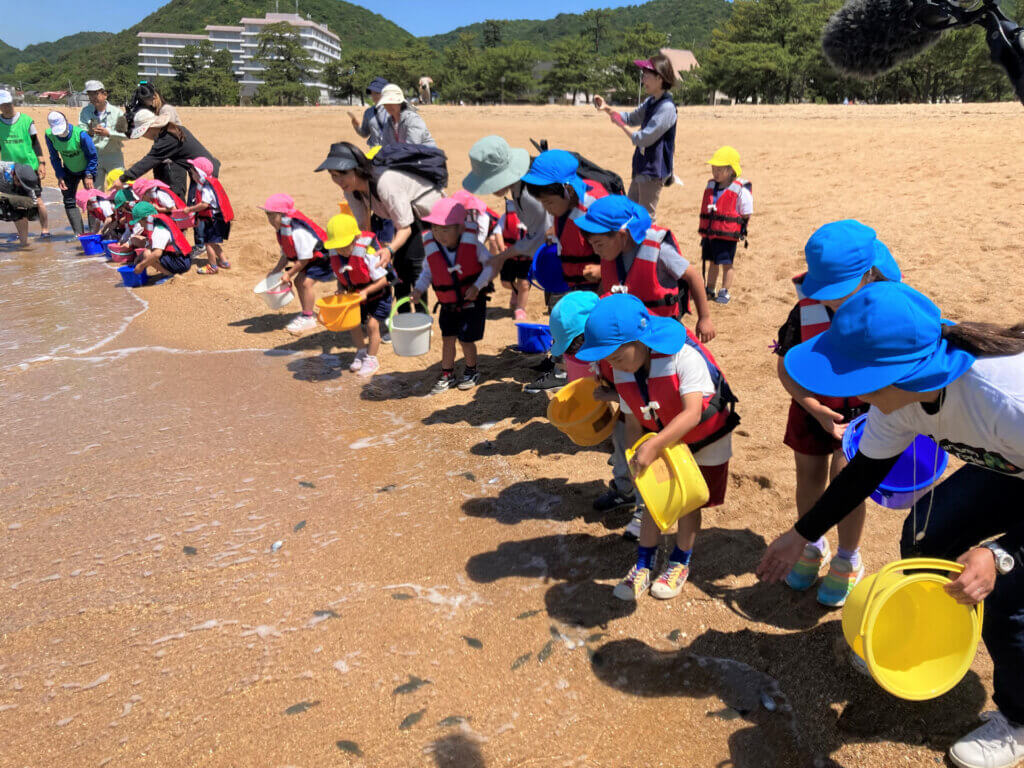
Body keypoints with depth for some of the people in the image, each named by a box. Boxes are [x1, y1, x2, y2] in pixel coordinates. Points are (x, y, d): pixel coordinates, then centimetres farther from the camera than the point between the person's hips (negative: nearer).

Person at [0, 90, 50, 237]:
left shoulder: (26, 120, -1)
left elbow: (36, 142, 3)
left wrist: (41, 163, -1)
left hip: (30, 166, -3)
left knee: (36, 200, -4)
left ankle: (45, 230, 5)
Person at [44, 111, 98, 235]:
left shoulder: (80, 134, -28)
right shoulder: (49, 135, -16)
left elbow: (92, 155, -17)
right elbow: (54, 157, -2)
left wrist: (89, 175, -17)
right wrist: (60, 176, -8)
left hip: (86, 169, -4)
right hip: (69, 171, 4)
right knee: (69, 202, -2)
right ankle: (79, 233, 0)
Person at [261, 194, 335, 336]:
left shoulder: (298, 232, -30)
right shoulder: (282, 231, 1)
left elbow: (304, 258, -26)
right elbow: (286, 255, 13)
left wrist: (289, 274, -19)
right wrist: (276, 270, 5)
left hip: (323, 258, -10)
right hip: (311, 259, 10)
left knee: (306, 282, -19)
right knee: (298, 281, 8)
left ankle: (308, 319, -7)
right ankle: (306, 313, 23)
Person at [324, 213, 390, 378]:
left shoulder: (368, 253, -31)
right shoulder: (334, 255, -12)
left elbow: (382, 280, -25)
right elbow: (340, 277, 6)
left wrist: (366, 292, -35)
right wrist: (341, 289, -13)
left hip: (377, 295, -6)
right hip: (355, 296, 6)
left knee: (372, 324, -10)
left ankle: (372, 359, 8)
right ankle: (361, 351, 35)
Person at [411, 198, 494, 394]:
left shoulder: (472, 244, -18)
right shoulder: (432, 249, -10)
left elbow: (490, 264, -10)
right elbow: (427, 273, 5)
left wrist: (477, 285, -21)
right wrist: (419, 289, -13)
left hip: (472, 302, -3)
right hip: (448, 305, 3)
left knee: (466, 339, 0)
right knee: (447, 338, 6)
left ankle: (472, 372, 26)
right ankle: (447, 376, 23)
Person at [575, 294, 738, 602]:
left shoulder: (684, 355, -36)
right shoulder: (622, 371, -16)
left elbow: (692, 413, -43)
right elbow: (633, 421, -7)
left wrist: (653, 446, -51)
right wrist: (635, 459, -15)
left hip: (706, 437, -4)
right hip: (661, 441, 4)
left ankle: (680, 563, 29)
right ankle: (644, 564, 22)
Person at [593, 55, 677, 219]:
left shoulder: (666, 108, -22)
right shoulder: (651, 102, 6)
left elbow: (643, 139, -24)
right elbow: (632, 118, 21)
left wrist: (621, 124, -10)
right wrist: (607, 108, 7)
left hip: (654, 171, -10)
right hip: (642, 168, 10)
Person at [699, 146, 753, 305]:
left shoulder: (740, 189, -11)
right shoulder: (710, 186, 8)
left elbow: (746, 215, -7)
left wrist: (740, 229, -11)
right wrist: (704, 229, 14)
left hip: (728, 234, -6)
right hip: (709, 232, 6)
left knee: (726, 263, 1)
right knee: (712, 262, 17)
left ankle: (725, 292, 11)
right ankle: (710, 290, 30)